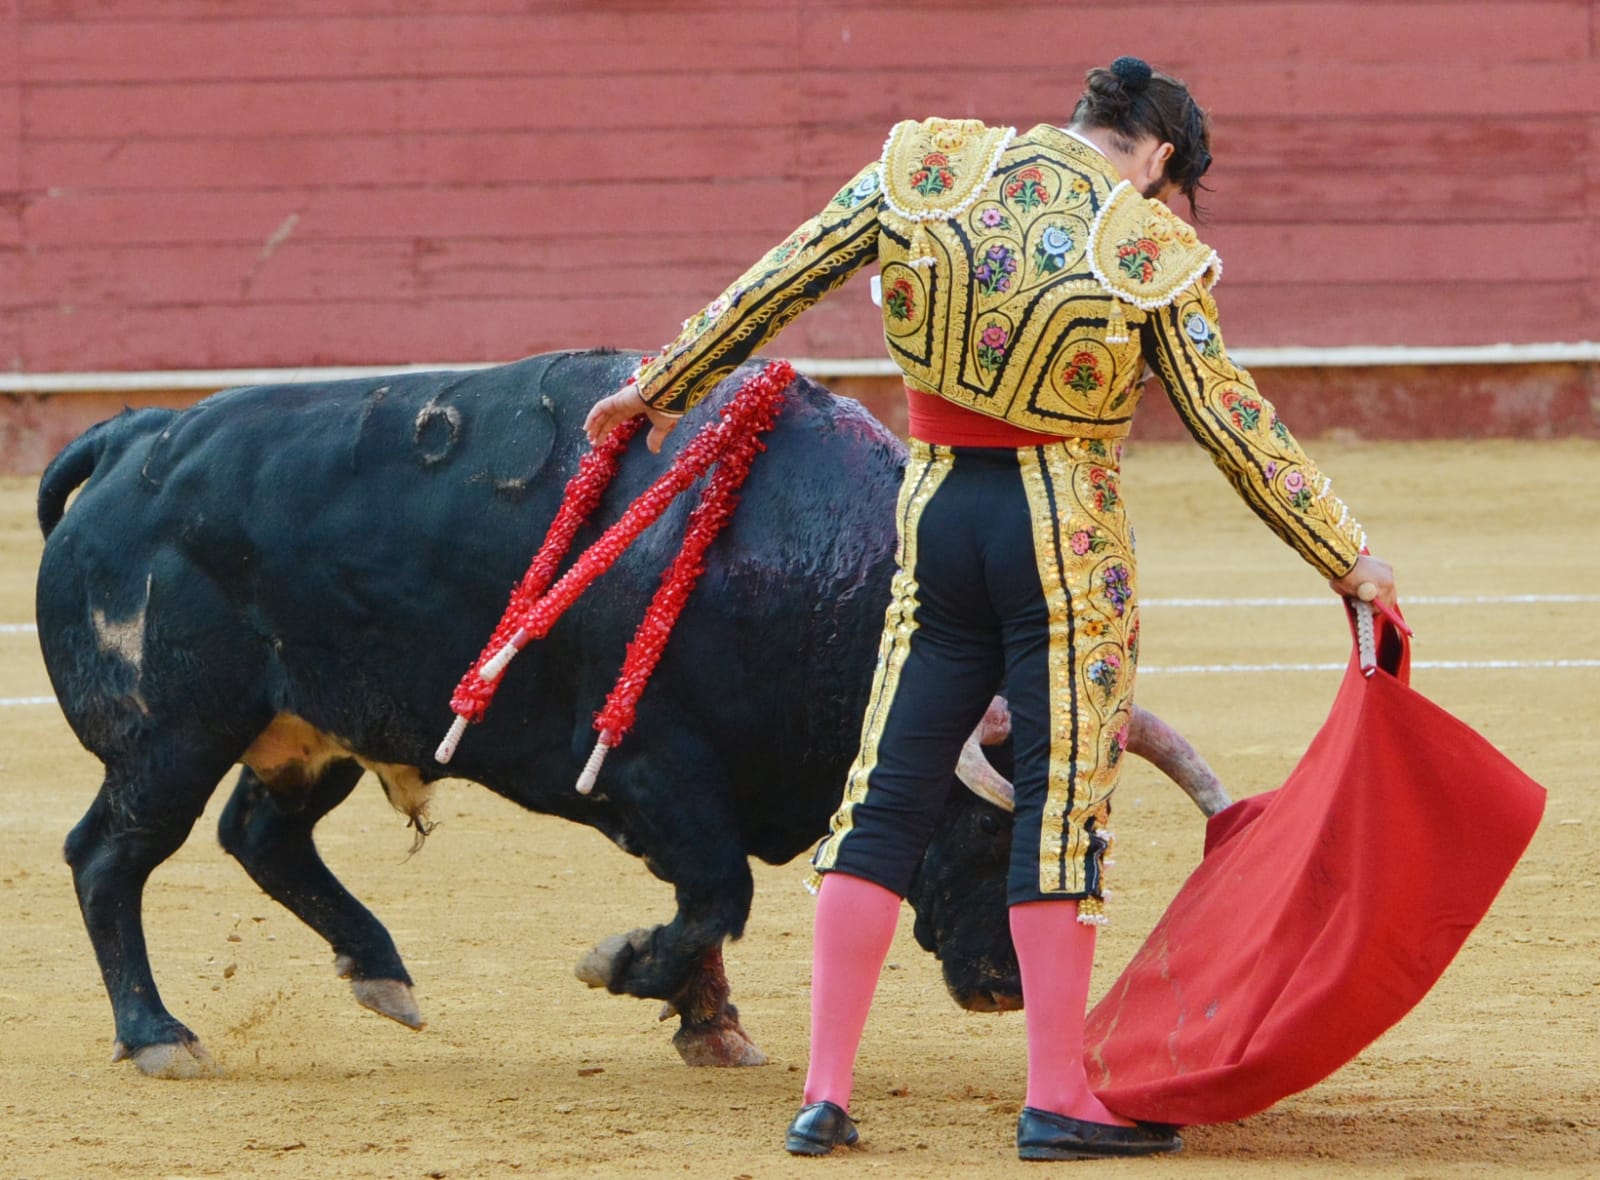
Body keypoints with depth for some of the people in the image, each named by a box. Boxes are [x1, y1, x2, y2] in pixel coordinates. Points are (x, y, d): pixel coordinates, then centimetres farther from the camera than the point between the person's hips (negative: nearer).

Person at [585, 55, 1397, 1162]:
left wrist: (662, 385, 18)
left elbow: (780, 280, 6)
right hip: (1069, 531, -4)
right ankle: (1058, 1099, 1)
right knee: (1063, 800, 1)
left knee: (889, 793, 7)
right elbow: (1233, 423, -4)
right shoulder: (1151, 250, -8)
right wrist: (1348, 558, 5)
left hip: (937, 513, 4)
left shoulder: (930, 168, 1)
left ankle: (827, 1091, 5)